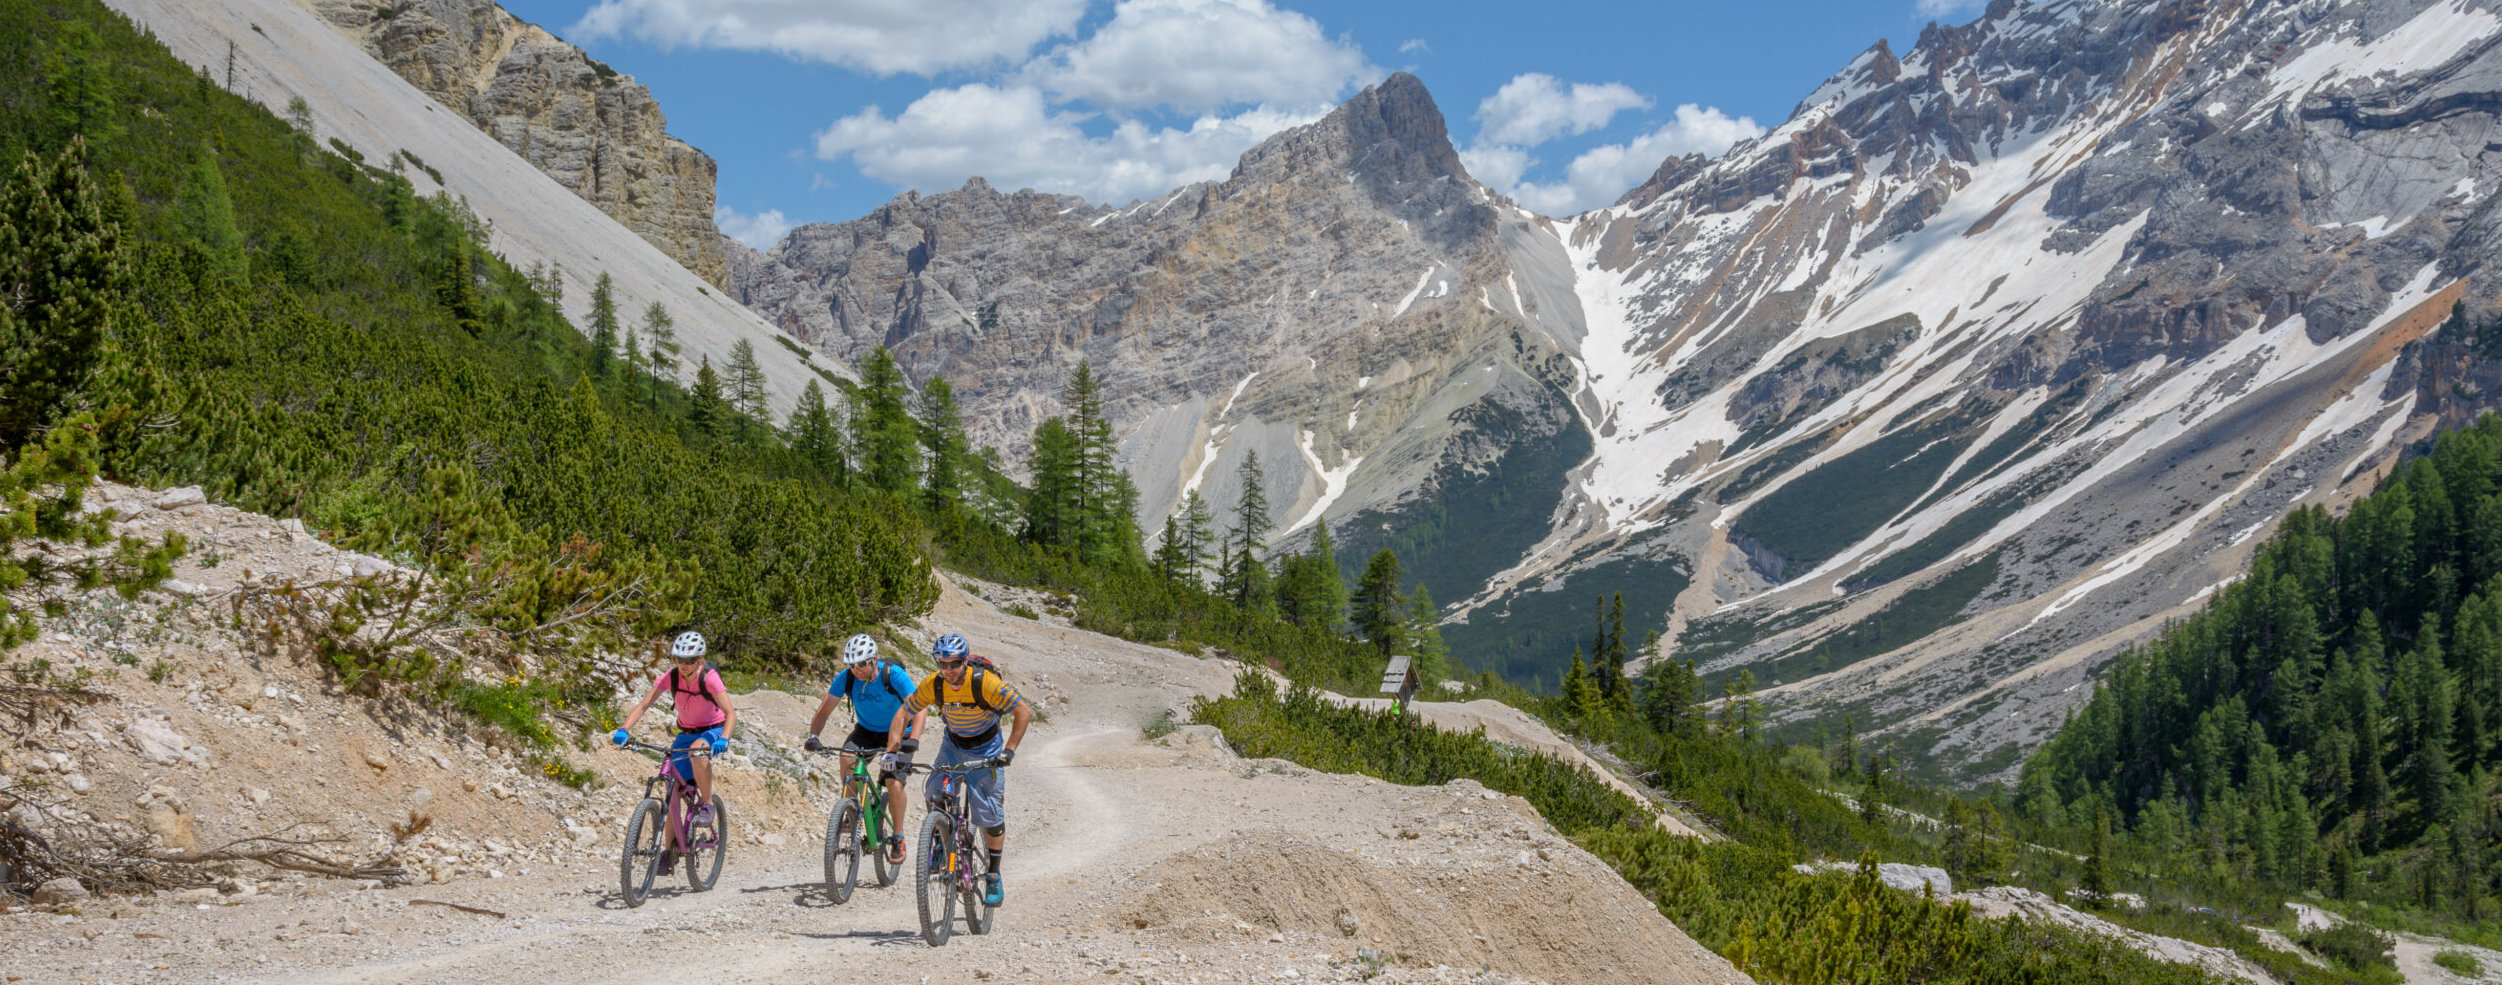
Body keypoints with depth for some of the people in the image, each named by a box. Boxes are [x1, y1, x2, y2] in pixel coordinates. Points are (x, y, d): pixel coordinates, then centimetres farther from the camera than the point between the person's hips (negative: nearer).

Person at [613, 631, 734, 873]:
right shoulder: (670, 677, -14)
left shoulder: (709, 678, -24)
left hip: (713, 731, -4)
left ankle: (706, 805, -20)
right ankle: (670, 849, 8)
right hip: (685, 733, 4)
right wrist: (623, 730, -32)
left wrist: (723, 739, -48)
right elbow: (643, 705, -16)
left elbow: (730, 713, -30)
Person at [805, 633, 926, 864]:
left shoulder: (894, 674, -26)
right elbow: (824, 710, -9)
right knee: (847, 757, -29)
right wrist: (813, 735, -27)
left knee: (894, 785, -20)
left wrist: (913, 739, -46)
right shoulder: (846, 678, -16)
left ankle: (897, 838, 1)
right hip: (866, 730, 3)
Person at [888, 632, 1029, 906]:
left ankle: (994, 876, 12)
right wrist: (891, 750, -20)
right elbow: (903, 714, -8)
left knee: (991, 816, -6)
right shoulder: (932, 685, -19)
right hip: (953, 746, 3)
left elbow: (1024, 712, -24)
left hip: (986, 749, -3)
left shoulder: (985, 682, -29)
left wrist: (1009, 750, -30)